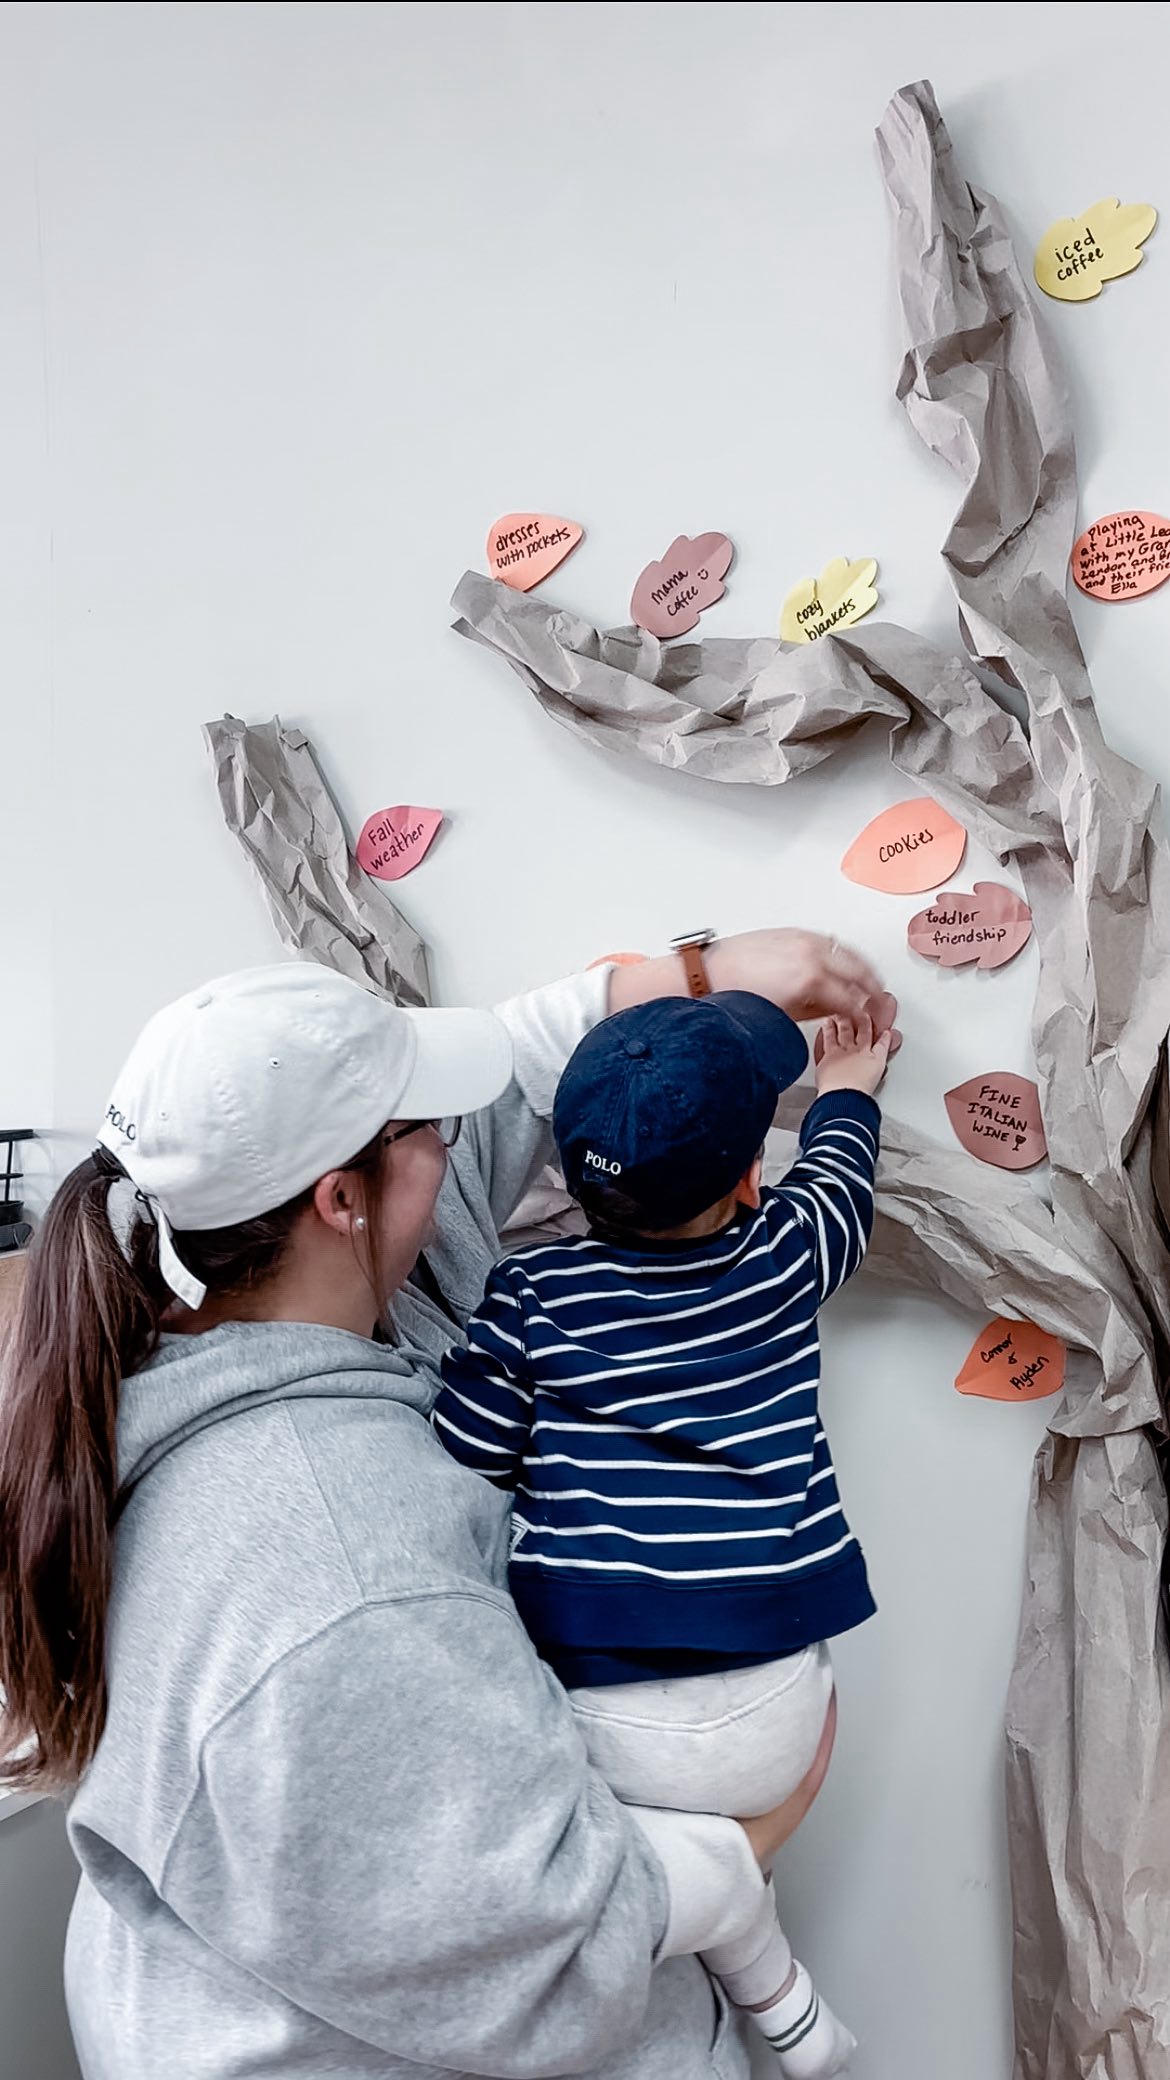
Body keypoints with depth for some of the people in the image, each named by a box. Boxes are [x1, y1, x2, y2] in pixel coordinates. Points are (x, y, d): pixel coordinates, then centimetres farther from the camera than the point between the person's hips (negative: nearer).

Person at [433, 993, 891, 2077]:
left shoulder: (532, 1291, -6)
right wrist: (846, 1094, 39)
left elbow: (459, 1462, -2)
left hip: (599, 1722, -1)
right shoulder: (784, 1258, 0)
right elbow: (838, 1179, 20)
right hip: (769, 1723, 1)